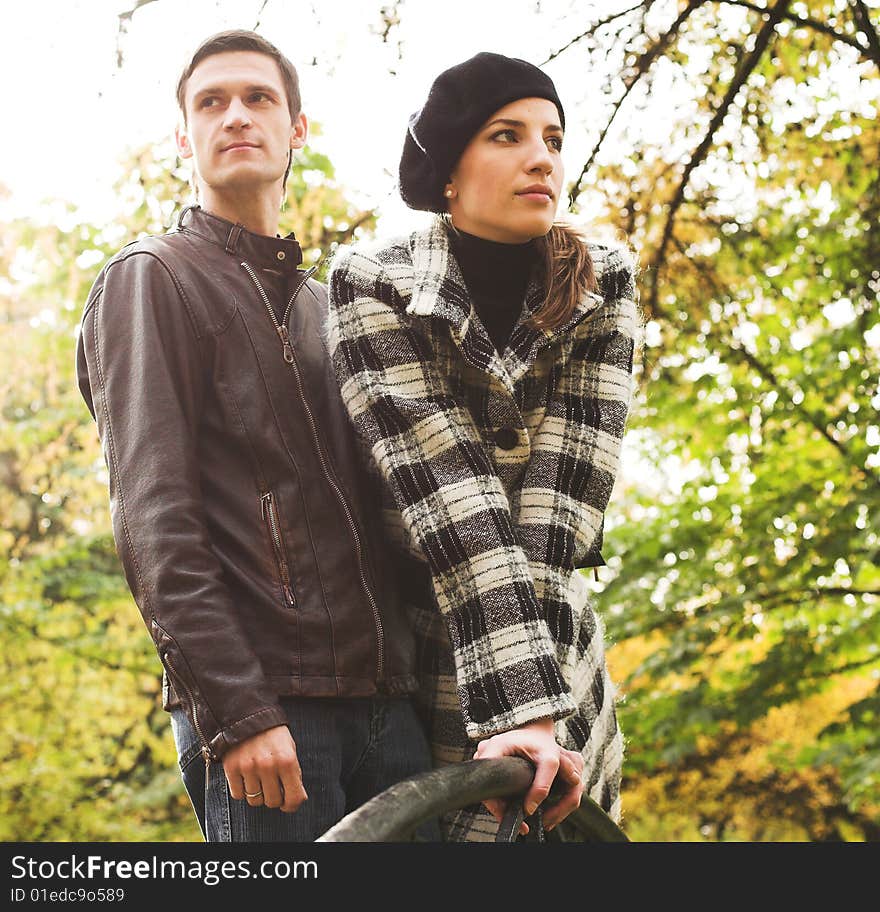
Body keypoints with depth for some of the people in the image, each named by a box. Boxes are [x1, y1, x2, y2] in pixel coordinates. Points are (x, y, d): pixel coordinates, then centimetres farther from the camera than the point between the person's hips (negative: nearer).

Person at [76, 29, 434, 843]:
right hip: (266, 709, -6)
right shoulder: (151, 280, 1)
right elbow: (152, 521, -10)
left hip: (387, 703, 6)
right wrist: (236, 711, -19)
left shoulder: (325, 303, 23)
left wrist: (420, 676, 12)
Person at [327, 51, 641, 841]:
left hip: (554, 647, 3)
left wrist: (540, 704, -27)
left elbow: (567, 485, -16)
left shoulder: (601, 287, -5)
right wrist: (517, 703, -33)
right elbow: (449, 495, -24)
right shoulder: (374, 286, -13)